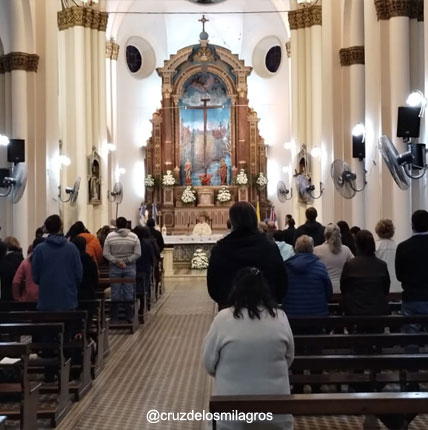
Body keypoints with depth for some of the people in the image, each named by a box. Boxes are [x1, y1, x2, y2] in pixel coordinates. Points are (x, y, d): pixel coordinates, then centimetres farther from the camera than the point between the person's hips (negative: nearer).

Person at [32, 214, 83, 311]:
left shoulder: (39, 249, -7)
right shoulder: (72, 248, -6)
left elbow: (35, 276, -1)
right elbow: (79, 273, -2)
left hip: (46, 303, 0)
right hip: (68, 301, 0)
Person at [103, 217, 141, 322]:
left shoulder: (110, 237, -3)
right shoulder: (134, 236, -3)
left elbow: (106, 253, -6)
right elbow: (137, 254, -7)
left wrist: (116, 261, -7)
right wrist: (126, 261, -7)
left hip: (114, 268, 0)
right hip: (129, 268, 0)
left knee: (115, 293, 5)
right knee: (128, 292, 6)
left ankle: (114, 318, 10)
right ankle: (129, 317, 11)